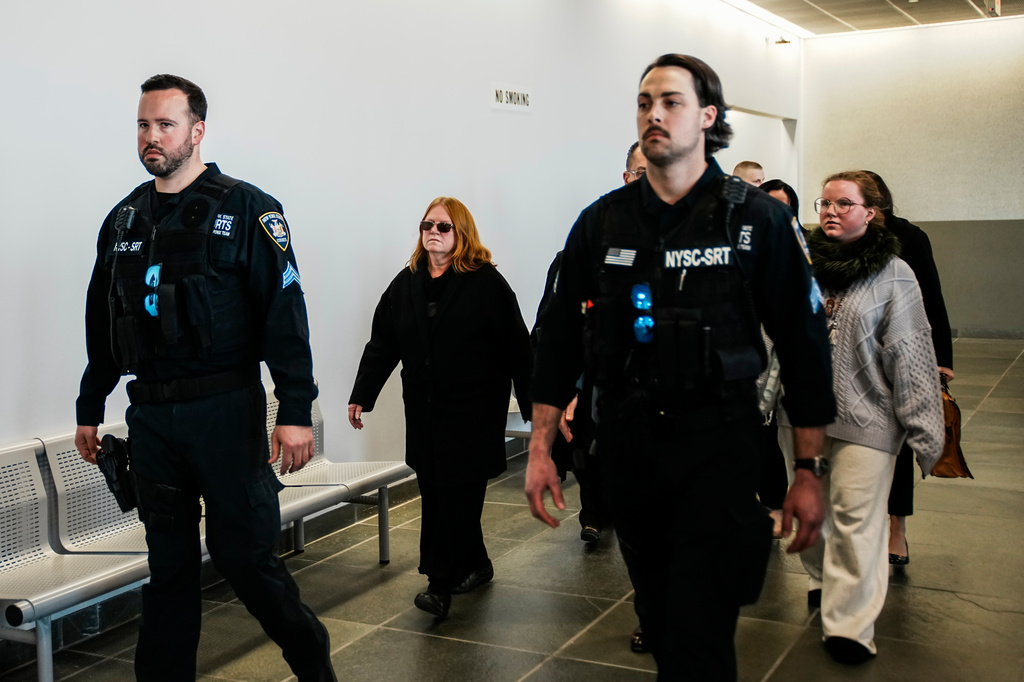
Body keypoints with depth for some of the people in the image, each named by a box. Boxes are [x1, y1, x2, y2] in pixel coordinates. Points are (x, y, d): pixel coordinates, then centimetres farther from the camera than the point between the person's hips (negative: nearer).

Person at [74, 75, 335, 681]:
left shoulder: (246, 209, -3)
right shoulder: (124, 220, 14)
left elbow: (285, 313, -10)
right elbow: (101, 324, 21)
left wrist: (296, 411, -16)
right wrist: (90, 409, 21)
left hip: (226, 411, -5)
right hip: (150, 418, 5)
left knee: (245, 553, 0)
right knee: (169, 563, 11)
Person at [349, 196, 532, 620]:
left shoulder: (486, 283, -6)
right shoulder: (406, 283, 9)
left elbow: (517, 347, -6)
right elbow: (381, 344, 13)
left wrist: (532, 405, -7)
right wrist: (361, 395, 9)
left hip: (474, 409, -5)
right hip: (423, 410, 6)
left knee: (458, 493, -6)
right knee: (434, 493, 10)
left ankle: (441, 584, -2)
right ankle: (475, 566, 26)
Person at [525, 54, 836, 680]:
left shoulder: (757, 218, -4)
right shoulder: (602, 222, 5)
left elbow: (803, 342, -2)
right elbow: (560, 339, 8)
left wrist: (810, 471, -4)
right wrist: (540, 449, 4)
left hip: (719, 446, -3)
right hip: (628, 446, 4)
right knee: (658, 619, 17)